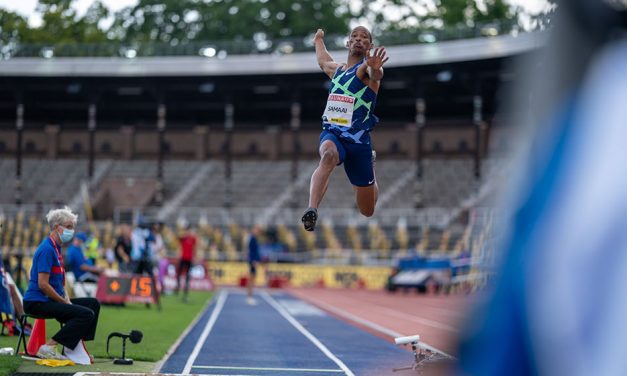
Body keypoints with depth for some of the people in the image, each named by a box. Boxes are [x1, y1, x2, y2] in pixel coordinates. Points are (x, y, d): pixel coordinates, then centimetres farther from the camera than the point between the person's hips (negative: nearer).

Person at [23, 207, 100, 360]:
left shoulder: (56, 248, 18)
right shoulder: (47, 249, -14)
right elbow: (43, 284, -21)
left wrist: (67, 300, 8)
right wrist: (65, 302, -13)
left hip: (51, 300, 10)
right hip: (37, 302, -10)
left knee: (93, 303, 13)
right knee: (87, 314, -22)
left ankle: (74, 346, 7)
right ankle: (48, 347, -20)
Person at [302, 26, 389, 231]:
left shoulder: (366, 68, -5)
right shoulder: (337, 69, 13)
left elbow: (375, 75, -33)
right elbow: (322, 61, 40)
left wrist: (374, 69, -57)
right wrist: (319, 40, 58)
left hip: (358, 140, -3)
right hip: (332, 133, 3)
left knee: (367, 211, 10)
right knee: (329, 155, -37)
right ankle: (312, 209, -53)